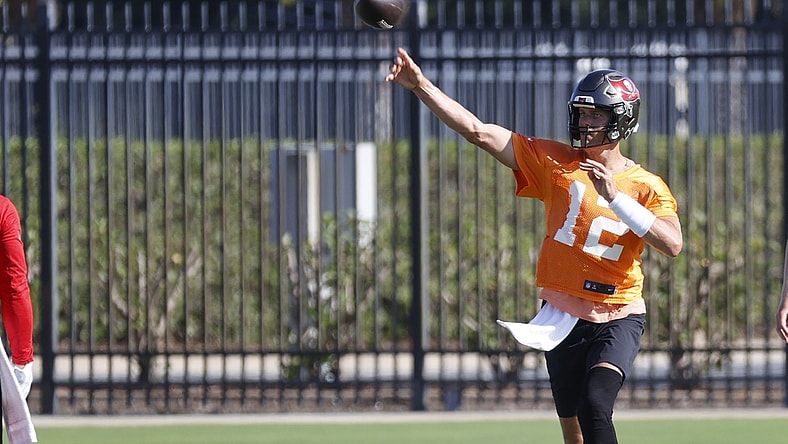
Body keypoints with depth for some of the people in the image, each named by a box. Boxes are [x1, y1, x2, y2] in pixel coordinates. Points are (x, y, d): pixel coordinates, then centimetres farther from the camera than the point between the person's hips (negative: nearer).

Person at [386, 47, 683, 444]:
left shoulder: (647, 187, -2)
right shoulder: (556, 162, 3)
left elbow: (672, 244, -19)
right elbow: (478, 132, -2)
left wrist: (615, 197, -23)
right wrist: (421, 86, -10)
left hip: (617, 318, -3)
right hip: (562, 316, 3)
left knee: (595, 407, -27)